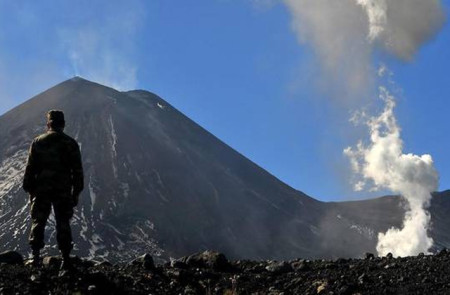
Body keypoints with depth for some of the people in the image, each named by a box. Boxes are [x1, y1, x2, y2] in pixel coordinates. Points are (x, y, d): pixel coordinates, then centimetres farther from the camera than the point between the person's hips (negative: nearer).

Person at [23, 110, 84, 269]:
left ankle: (36, 256, 0)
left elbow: (30, 168, 2)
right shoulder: (71, 144, 1)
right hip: (63, 191, 0)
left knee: (38, 222, 7)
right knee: (63, 225, 5)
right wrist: (76, 193, 9)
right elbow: (77, 170, 2)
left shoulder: (38, 142, 2)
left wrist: (29, 189, 9)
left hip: (41, 190, 0)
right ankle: (66, 259, 4)